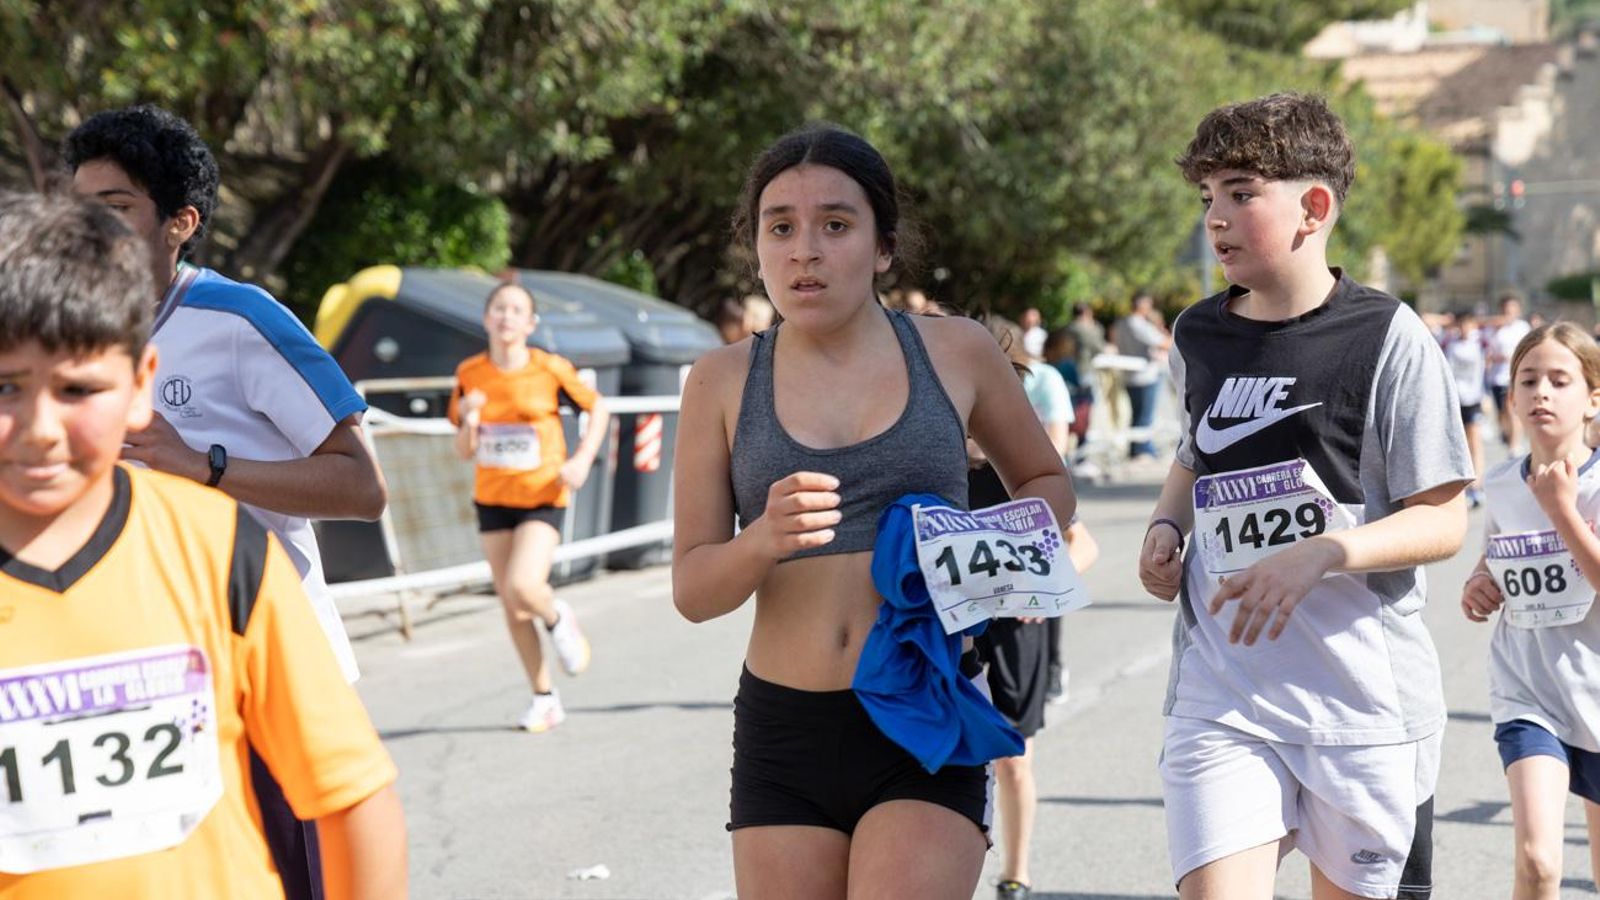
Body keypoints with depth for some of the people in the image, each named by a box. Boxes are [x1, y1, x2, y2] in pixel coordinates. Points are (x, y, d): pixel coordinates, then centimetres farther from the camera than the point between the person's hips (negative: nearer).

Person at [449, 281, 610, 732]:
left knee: (522, 588, -25)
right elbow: (464, 451, 3)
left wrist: (582, 460, -7)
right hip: (493, 500, 4)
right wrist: (469, 421, -18)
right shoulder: (470, 374, -1)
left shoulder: (549, 369, -9)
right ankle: (544, 699, 20)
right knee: (512, 608, 6)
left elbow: (598, 408, 6)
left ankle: (558, 619, 10)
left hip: (542, 497, -4)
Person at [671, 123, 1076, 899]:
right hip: (783, 733, 2)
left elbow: (1048, 485, 18)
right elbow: (691, 590, 2)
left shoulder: (956, 353, 2)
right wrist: (765, 540, -20)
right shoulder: (724, 382, 3)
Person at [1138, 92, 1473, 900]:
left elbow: (1443, 521, -8)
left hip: (1364, 696, -2)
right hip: (1221, 694, 3)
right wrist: (1166, 524, 6)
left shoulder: (1388, 339, -8)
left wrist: (1321, 553, -23)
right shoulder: (1196, 337, 7)